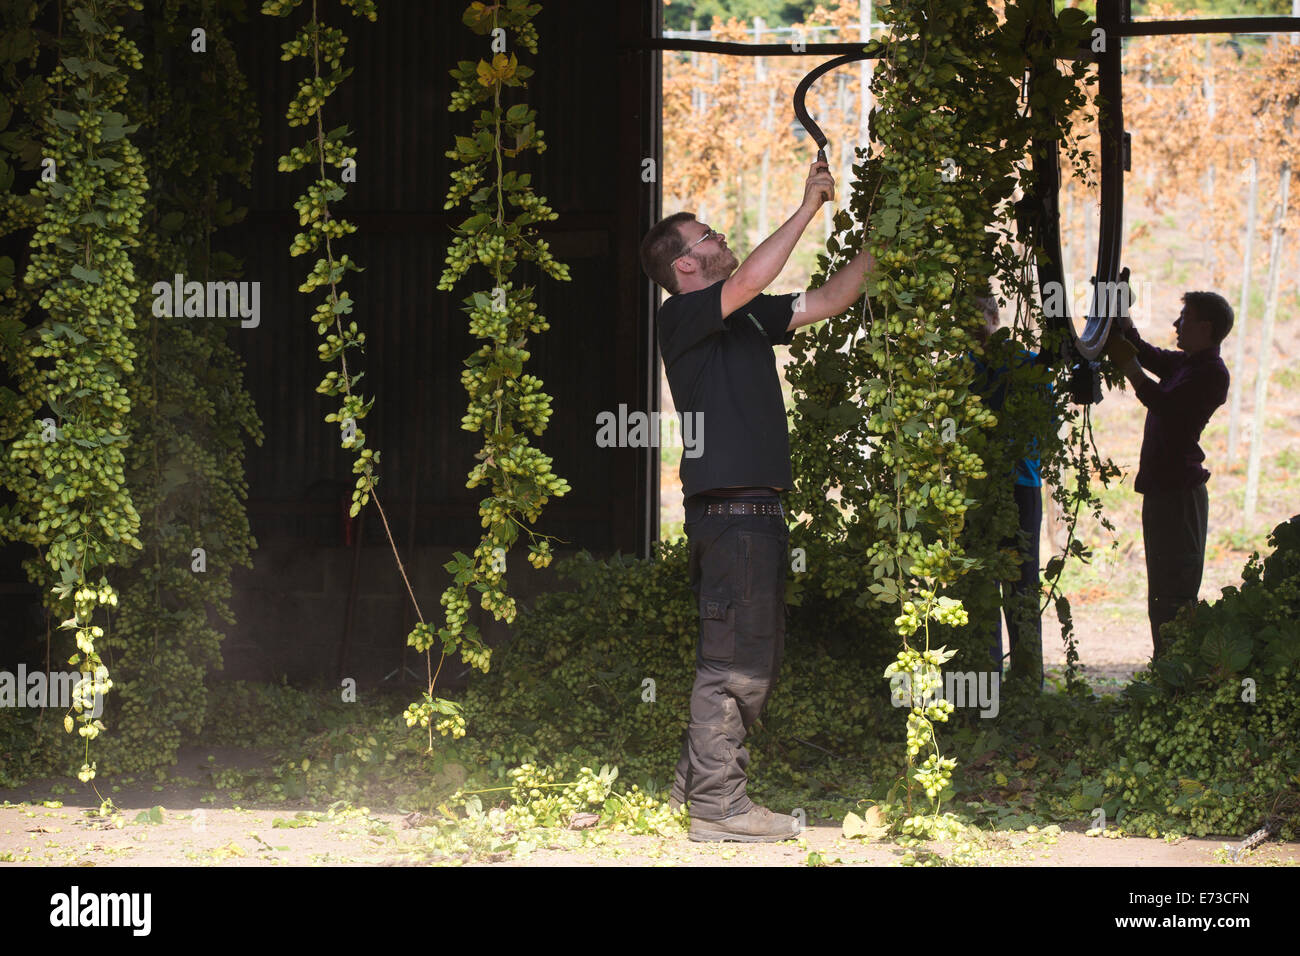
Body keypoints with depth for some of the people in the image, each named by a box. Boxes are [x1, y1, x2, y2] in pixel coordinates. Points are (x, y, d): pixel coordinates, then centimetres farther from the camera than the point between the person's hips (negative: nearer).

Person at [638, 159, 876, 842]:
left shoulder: (746, 318, 19)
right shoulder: (682, 316, -6)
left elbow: (829, 300, 23)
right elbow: (746, 282, -23)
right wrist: (807, 209, -17)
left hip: (756, 506, 10)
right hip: (727, 504, -10)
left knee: (757, 658, 14)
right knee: (735, 660, -9)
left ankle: (695, 783, 21)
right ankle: (717, 804, -7)